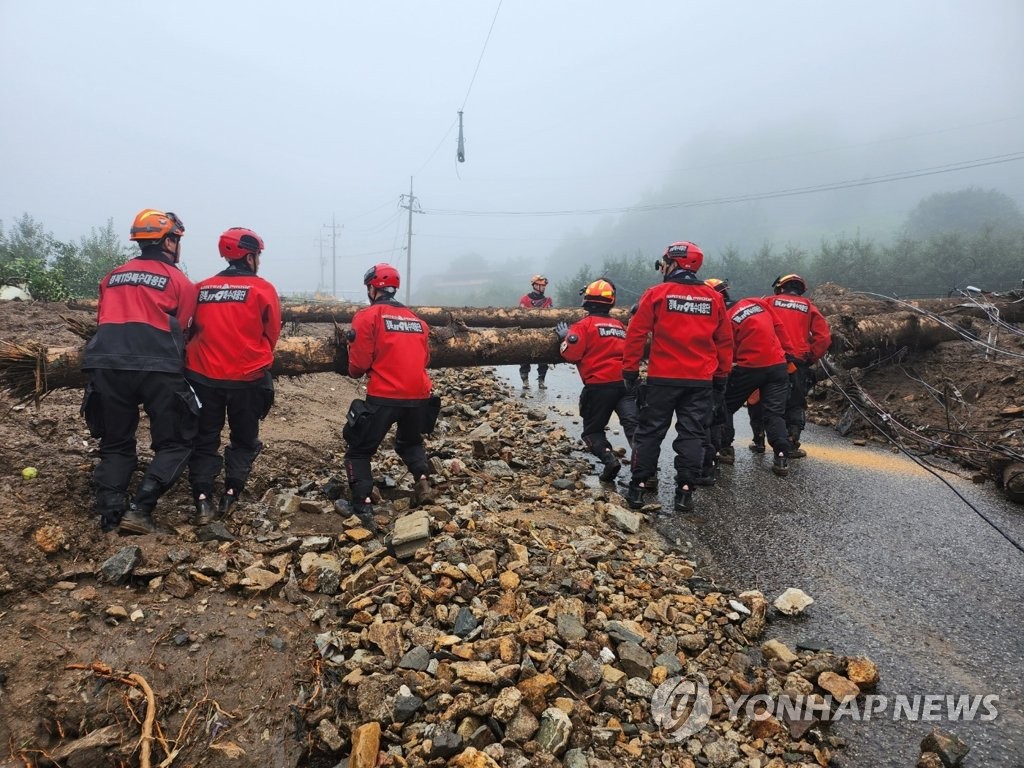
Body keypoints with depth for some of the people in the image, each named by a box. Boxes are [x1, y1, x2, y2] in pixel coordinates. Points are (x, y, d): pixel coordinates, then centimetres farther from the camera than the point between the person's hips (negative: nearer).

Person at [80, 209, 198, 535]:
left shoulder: (113, 276, 20)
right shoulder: (180, 282, 7)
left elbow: (103, 320, 24)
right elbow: (181, 330, 6)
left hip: (107, 365, 5)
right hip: (158, 369, -4)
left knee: (115, 445, 17)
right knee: (175, 444, 8)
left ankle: (110, 516, 6)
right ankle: (140, 509, -8)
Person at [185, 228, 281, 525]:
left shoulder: (202, 288, 4)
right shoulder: (262, 289, -5)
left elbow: (194, 330, 14)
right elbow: (271, 335, 2)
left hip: (203, 376, 2)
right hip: (247, 378, -2)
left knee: (204, 441, 13)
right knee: (244, 441, 15)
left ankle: (202, 499, 3)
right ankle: (230, 496, 7)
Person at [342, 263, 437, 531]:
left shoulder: (368, 316, -5)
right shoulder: (417, 319, 13)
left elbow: (359, 363, -7)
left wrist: (356, 372, 14)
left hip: (384, 397, -5)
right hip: (419, 395, 5)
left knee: (359, 451, 10)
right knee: (410, 441, 31)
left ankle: (364, 510, -3)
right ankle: (422, 479, 7)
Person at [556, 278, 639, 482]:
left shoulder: (585, 324, 0)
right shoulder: (620, 325, 18)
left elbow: (572, 354, -6)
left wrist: (565, 337, 9)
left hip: (600, 385, -4)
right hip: (625, 382, 4)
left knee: (592, 429, 12)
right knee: (633, 424, -8)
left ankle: (608, 458, -11)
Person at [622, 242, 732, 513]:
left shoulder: (657, 294, -5)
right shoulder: (714, 298, 5)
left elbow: (636, 334, -7)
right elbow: (725, 341, 10)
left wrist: (630, 369, 1)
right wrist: (721, 373, 18)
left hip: (663, 378, -2)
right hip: (701, 380, 2)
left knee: (650, 431, 8)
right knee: (691, 434, 8)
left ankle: (638, 486, 10)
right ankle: (685, 490, 7)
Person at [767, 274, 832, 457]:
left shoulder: (770, 302, 9)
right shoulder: (808, 307, 12)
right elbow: (824, 336, 2)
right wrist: (811, 358, 9)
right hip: (798, 363, 0)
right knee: (796, 405, 11)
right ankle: (792, 445, 4)